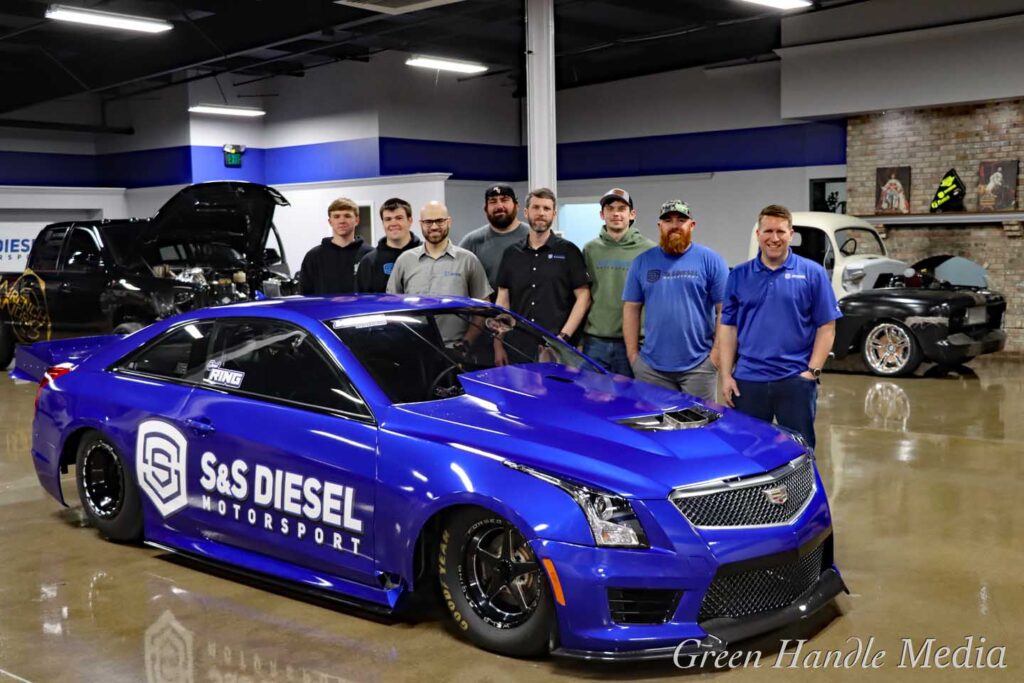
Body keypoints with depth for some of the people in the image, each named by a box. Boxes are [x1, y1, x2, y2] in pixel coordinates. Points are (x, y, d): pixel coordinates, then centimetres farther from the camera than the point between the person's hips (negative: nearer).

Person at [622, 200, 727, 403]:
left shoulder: (710, 260, 1)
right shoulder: (643, 262, 9)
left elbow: (725, 311, -1)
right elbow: (631, 309, 9)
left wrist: (717, 354, -7)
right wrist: (632, 354, 3)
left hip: (698, 366, -2)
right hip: (651, 368, 2)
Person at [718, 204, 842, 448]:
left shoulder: (812, 273, 1)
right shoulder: (739, 275, 7)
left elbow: (826, 327, 0)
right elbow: (728, 327, 7)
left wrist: (813, 371, -8)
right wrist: (726, 375, 0)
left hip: (795, 380, -2)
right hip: (748, 380, 2)